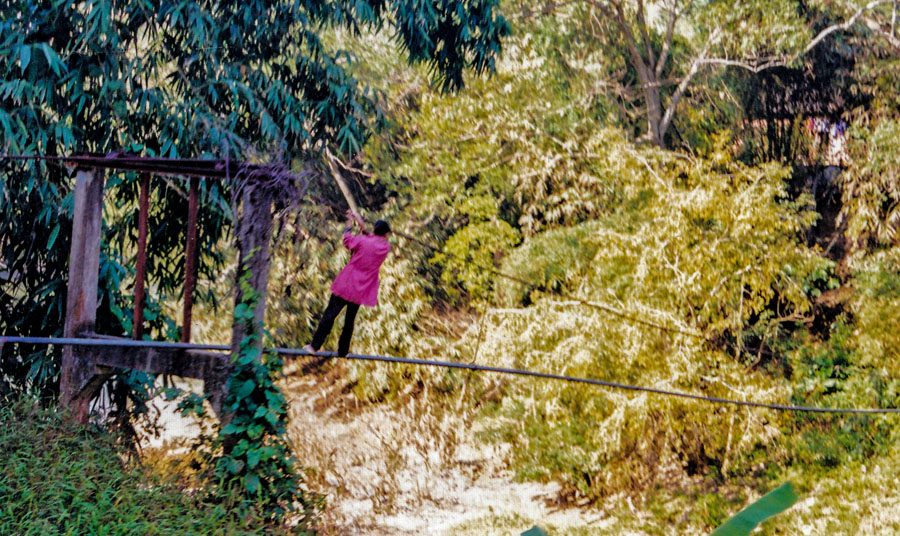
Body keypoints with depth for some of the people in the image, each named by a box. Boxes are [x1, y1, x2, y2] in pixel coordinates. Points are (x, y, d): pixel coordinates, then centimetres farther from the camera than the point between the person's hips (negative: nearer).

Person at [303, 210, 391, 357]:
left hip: (346, 284, -3)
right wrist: (362, 225, 16)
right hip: (361, 290, 4)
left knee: (330, 314, 1)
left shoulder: (362, 240, -13)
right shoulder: (385, 247, -2)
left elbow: (348, 241, 6)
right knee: (350, 319, 15)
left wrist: (349, 224, 18)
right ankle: (342, 351, 18)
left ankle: (315, 346, 0)